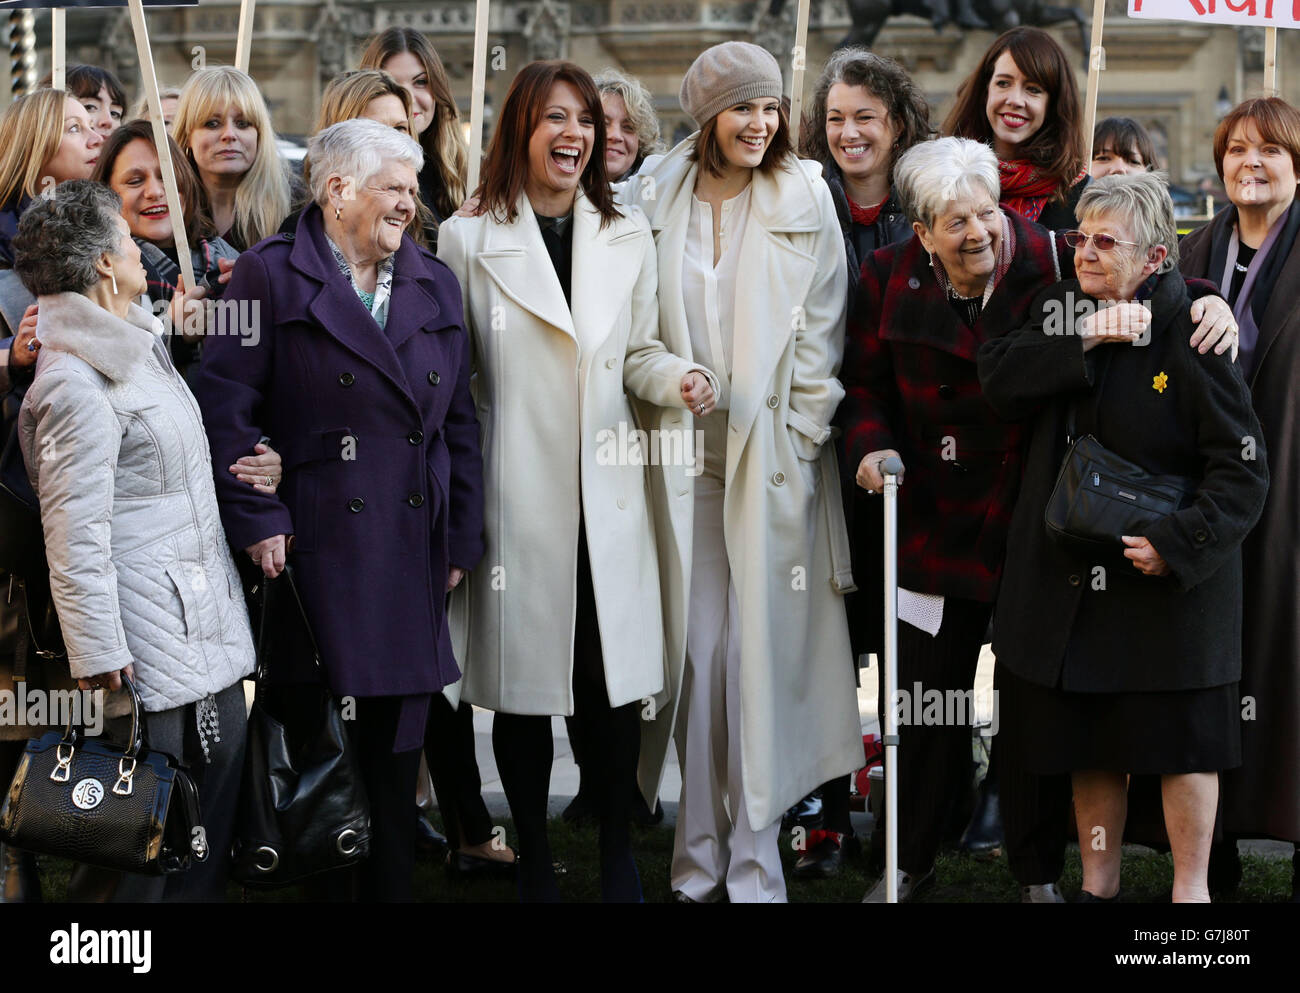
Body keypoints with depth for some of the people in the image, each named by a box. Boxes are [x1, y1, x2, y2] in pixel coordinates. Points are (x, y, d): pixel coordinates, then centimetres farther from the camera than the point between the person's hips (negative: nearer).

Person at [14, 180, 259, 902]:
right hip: (151, 645, -10)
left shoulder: (139, 345, 14)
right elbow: (74, 531, -20)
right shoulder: (78, 384, -17)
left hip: (206, 625, 10)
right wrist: (99, 654, -21)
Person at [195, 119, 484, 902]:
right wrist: (258, 520, -13)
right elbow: (227, 406, -7)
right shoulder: (271, 277, -2)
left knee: (395, 748, 8)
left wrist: (462, 538, 11)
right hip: (316, 551, -5)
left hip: (413, 555, 5)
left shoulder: (434, 285, 15)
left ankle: (390, 884, 17)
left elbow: (460, 423, 15)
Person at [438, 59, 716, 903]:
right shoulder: (470, 239, 0)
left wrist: (679, 381, -7)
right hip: (517, 494, -2)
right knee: (523, 684, 4)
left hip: (609, 496, 3)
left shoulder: (628, 236, 10)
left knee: (617, 684, 2)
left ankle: (618, 853, 19)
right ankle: (534, 860, 20)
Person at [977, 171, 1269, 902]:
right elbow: (1000, 379, -8)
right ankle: (1098, 885, 27)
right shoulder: (1064, 309, 6)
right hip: (1072, 574, 5)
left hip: (1172, 579, -5)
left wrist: (1179, 544, -23)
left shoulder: (1191, 339, -12)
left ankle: (1191, 888, 18)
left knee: (1181, 740, 4)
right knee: (1090, 743, 14)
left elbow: (1243, 472, -13)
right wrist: (1085, 342, -19)